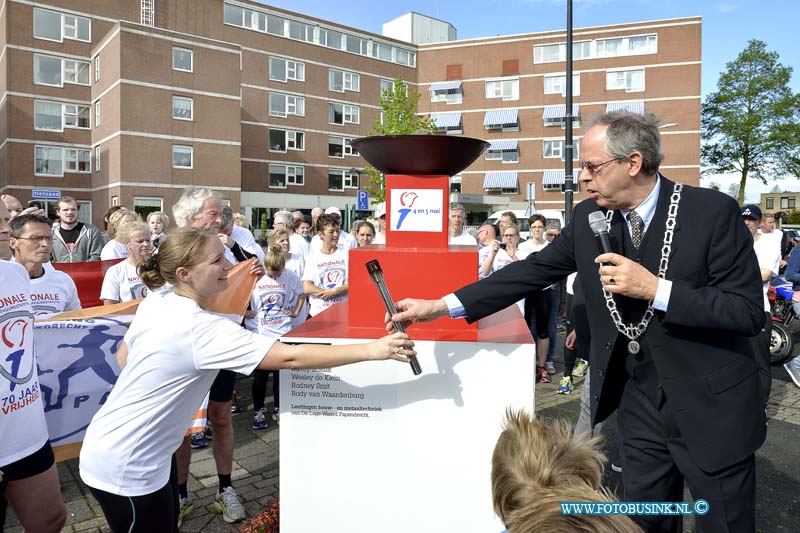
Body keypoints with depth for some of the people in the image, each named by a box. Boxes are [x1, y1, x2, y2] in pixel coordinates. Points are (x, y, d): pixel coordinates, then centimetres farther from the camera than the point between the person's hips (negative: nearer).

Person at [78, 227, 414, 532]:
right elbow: (291, 358, -37)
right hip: (125, 466, -8)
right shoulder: (203, 329, -31)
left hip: (137, 450, 8)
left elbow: (123, 356, 12)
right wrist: (371, 350, -36)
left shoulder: (156, 302, -4)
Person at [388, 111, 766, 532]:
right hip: (639, 402, 4)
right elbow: (533, 270, -2)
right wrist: (440, 306, -7)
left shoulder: (713, 211, -16)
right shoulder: (589, 216, -4)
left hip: (710, 406, -3)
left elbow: (749, 312, -15)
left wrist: (654, 289, -29)